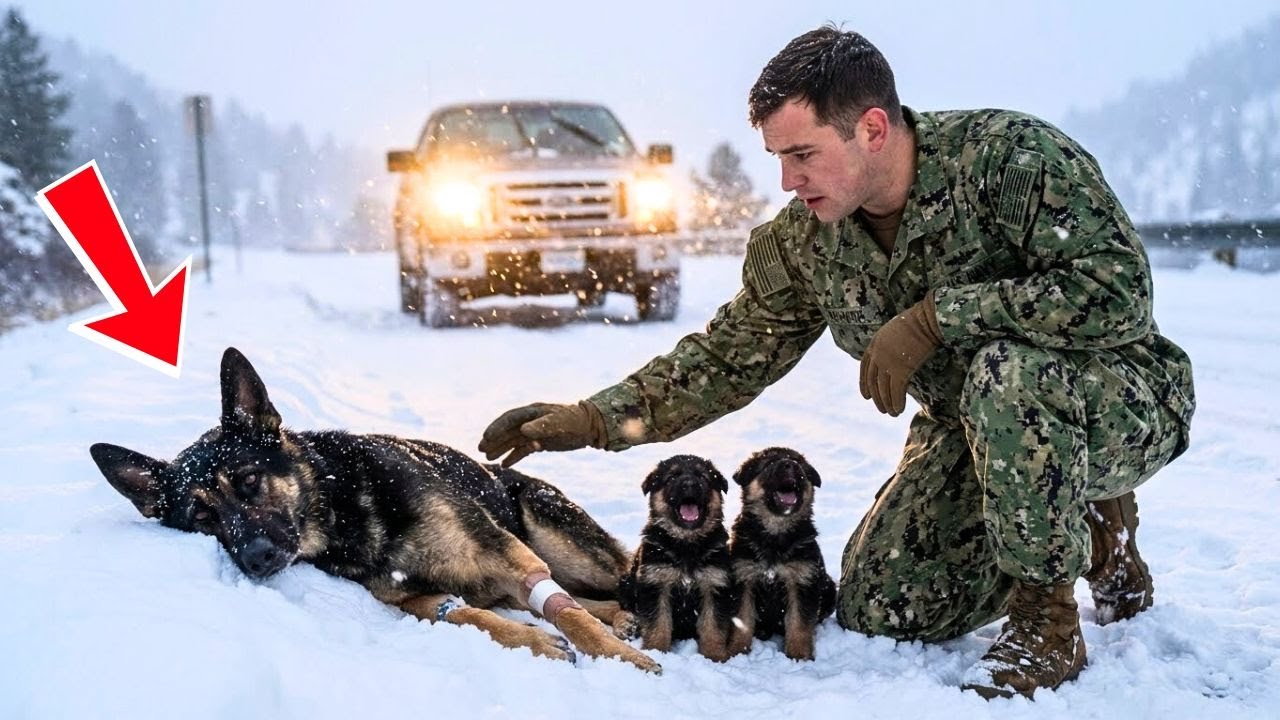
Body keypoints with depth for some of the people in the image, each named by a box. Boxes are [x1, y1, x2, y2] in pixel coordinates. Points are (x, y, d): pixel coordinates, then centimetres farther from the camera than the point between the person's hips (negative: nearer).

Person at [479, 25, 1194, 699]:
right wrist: (591, 420, -9)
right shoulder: (803, 241, -7)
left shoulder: (1012, 154, -26)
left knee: (1005, 373, -38)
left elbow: (1118, 293, -33)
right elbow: (730, 357, 0)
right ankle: (1086, 525, 17)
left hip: (1122, 407, -6)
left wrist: (933, 317, -33)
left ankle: (1049, 629, -16)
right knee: (874, 608, -4)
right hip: (974, 428, 6)